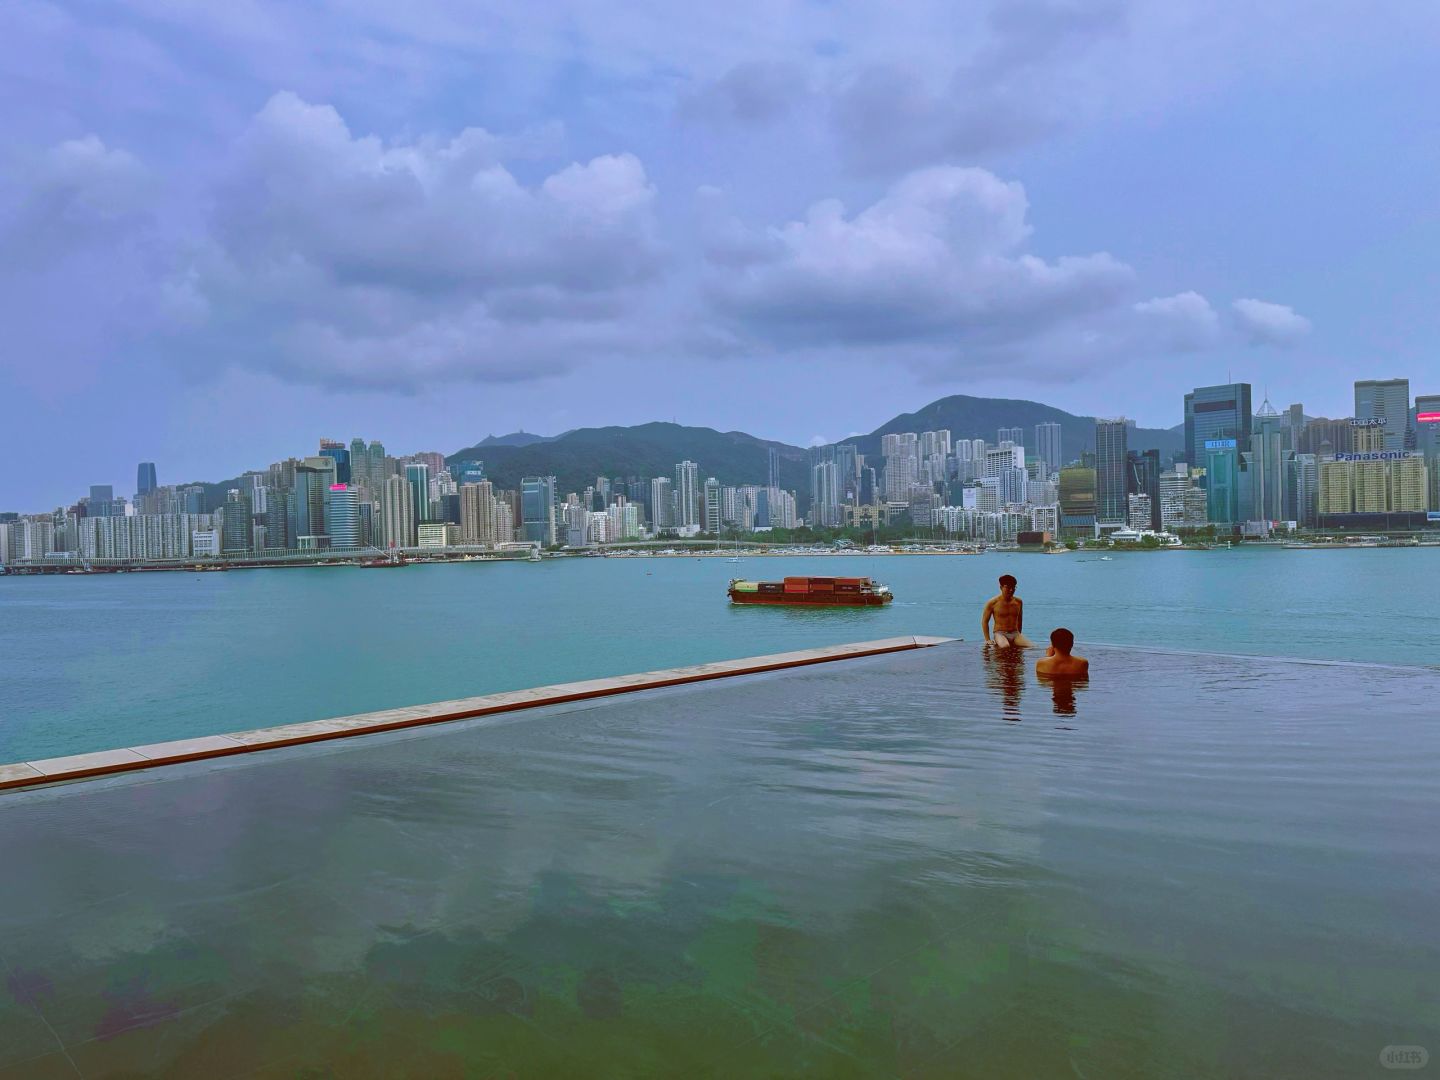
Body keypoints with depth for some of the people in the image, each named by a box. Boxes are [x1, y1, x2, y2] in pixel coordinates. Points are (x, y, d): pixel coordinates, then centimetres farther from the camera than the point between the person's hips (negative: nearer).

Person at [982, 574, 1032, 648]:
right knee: (1005, 647, -38)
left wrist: (1019, 637, 20)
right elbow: (984, 621, 2)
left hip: (1015, 634, 5)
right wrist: (988, 640, -5)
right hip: (1000, 633, -5)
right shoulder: (993, 603, -4)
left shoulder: (1018, 602, 9)